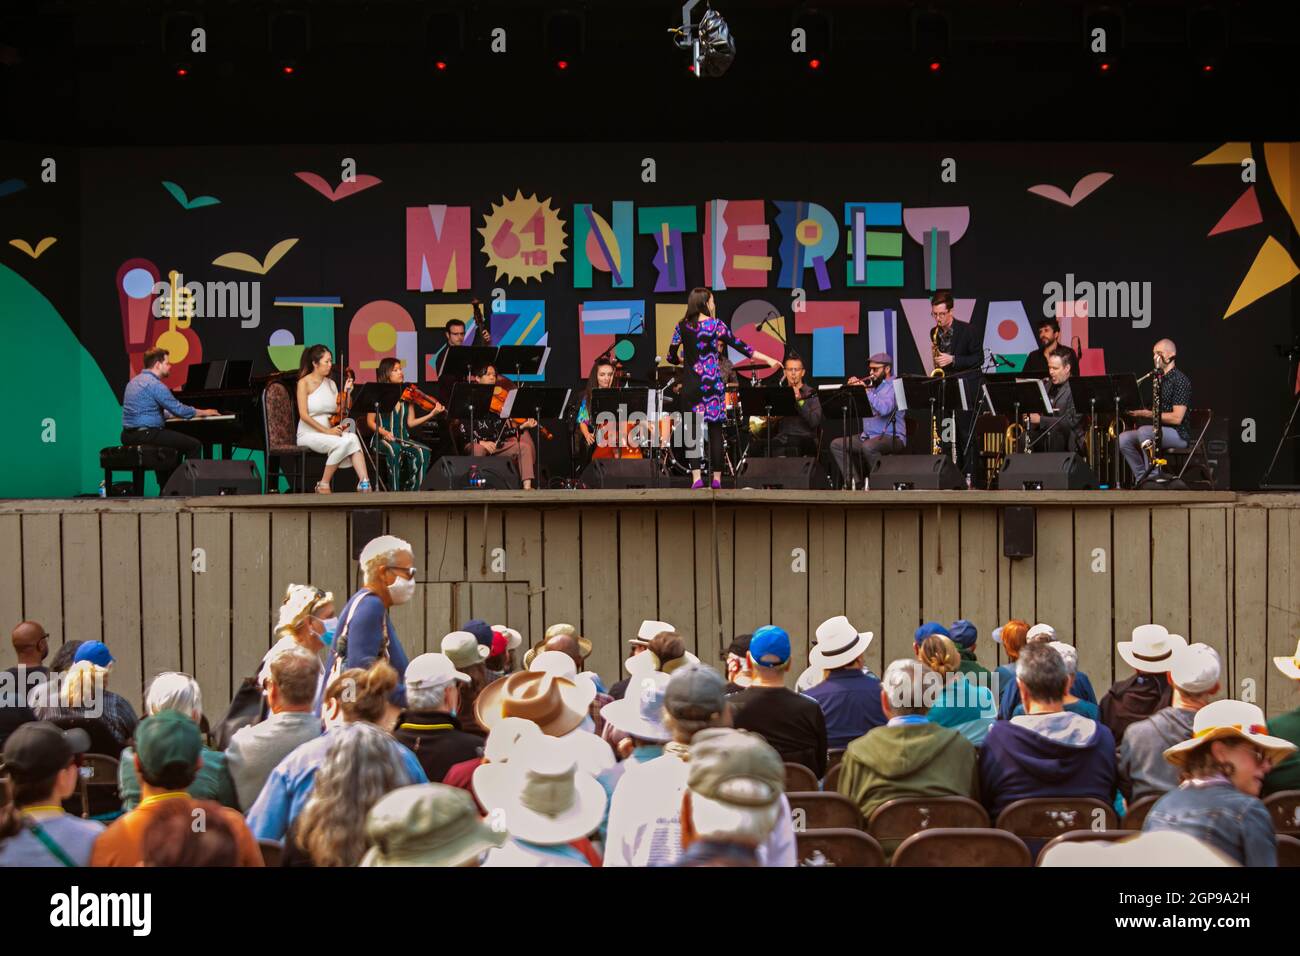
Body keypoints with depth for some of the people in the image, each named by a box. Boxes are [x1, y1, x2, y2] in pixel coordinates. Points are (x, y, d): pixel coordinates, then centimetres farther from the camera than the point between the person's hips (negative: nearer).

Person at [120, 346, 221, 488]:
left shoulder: (134, 381, 17)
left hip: (129, 436, 10)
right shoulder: (155, 384, -14)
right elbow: (179, 409, -13)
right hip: (146, 434, -10)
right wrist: (204, 412, 2)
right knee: (195, 445, -4)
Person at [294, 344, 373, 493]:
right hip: (308, 434, -5)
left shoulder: (331, 384, 13)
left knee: (352, 438, -27)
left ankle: (364, 483, -37)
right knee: (342, 443, -31)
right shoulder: (304, 383, -5)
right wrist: (326, 431, -20)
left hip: (329, 433, 5)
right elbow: (303, 415, -14)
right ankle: (323, 485, -17)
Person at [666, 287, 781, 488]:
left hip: (690, 385, 1)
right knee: (715, 430, 5)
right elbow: (739, 345, -4)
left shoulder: (681, 326, 3)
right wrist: (768, 359, 0)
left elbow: (672, 357, 5)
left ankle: (696, 476, -9)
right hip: (713, 384, -1)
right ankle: (717, 477, 5)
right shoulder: (716, 325, -4)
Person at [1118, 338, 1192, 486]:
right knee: (1123, 439, -12)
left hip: (1178, 434, -8)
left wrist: (1148, 414, -20)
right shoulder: (1158, 378, 17)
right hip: (1158, 430, 8)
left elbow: (1177, 418, -19)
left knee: (1144, 431, -35)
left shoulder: (1180, 380, -11)